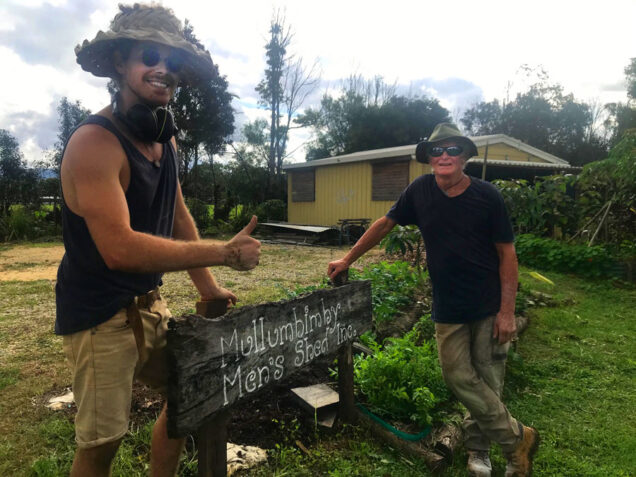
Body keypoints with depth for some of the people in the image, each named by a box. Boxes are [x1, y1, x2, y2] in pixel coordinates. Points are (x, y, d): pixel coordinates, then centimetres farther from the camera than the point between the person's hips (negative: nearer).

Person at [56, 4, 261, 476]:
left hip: (150, 305, 8)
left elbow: (180, 217, 11)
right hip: (99, 316, -8)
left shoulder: (166, 140, 5)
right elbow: (120, 248, -31)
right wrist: (225, 252, -28)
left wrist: (208, 287, 8)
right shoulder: (95, 141, -22)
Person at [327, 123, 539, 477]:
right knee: (460, 377, 2)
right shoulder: (420, 191, -2)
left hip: (489, 306, -2)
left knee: (488, 379, 5)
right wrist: (348, 259, 10)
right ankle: (517, 438, 22)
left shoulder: (487, 196, -9)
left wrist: (507, 311, -11)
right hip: (448, 308, 2)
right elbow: (385, 224, 8)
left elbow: (507, 253, -6)